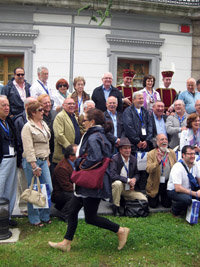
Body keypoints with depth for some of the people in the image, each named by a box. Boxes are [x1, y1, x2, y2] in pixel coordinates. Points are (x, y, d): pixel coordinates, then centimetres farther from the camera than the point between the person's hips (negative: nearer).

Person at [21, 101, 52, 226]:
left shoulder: (44, 124, 12)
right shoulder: (28, 127, -11)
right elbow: (28, 149, -16)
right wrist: (34, 166, -18)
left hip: (43, 161, 7)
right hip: (32, 161, -7)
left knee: (49, 189, 6)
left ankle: (45, 216, 23)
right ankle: (34, 219, 18)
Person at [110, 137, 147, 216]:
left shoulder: (133, 159, 1)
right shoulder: (115, 159, -16)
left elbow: (137, 174, 13)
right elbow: (112, 175, -26)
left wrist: (134, 179, -12)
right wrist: (128, 180, -24)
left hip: (129, 188, 5)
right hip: (116, 186, -4)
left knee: (144, 200, -8)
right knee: (118, 183, -39)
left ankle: (124, 199, 15)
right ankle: (115, 206, -17)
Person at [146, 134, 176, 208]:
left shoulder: (172, 153, -1)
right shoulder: (151, 154, -12)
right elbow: (148, 170, -23)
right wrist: (157, 162, -38)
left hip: (168, 183, 3)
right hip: (155, 184, -3)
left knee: (167, 205, 8)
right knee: (153, 205, 5)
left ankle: (162, 198, 39)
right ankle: (157, 198, 37)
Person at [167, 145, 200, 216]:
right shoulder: (177, 167, -24)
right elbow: (177, 188, -29)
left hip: (188, 190, 8)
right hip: (174, 191, -7)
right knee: (187, 199, -35)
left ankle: (185, 208, 8)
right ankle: (175, 207, -3)